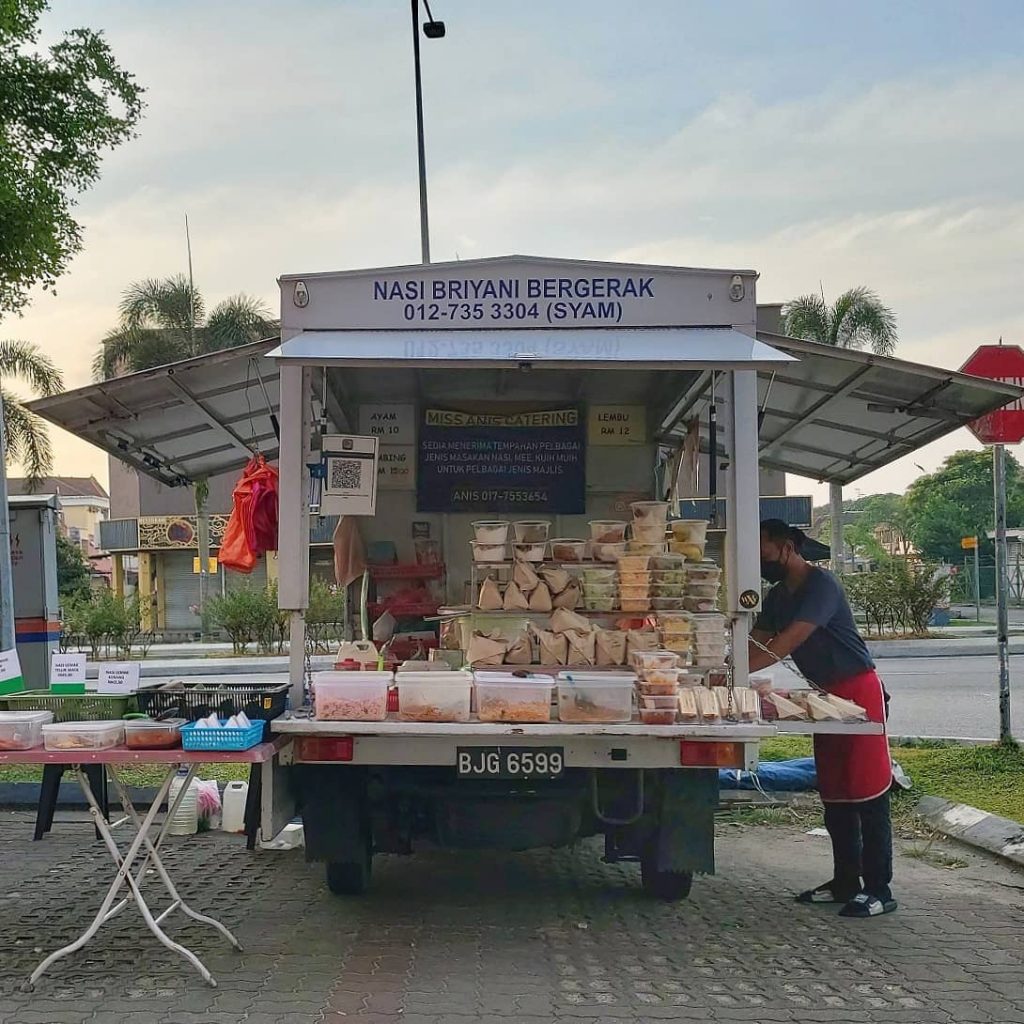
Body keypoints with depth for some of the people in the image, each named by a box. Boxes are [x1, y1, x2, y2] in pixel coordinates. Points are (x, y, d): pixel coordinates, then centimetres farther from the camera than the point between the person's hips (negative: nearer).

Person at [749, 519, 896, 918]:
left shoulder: (821, 585, -19)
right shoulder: (778, 597, 11)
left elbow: (789, 641, -28)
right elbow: (757, 643, 8)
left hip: (858, 690, -9)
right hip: (826, 694, 9)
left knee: (866, 789, -8)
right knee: (834, 792, 10)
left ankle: (879, 890, -5)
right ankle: (846, 882, 18)